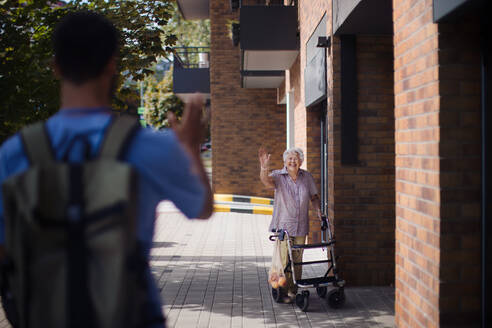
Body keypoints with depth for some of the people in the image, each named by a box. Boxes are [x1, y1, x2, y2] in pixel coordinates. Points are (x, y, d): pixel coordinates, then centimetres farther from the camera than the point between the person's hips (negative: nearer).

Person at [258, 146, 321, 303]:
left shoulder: (307, 176, 6)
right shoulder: (278, 176, -5)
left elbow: (314, 197, 14)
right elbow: (266, 181, -27)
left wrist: (319, 212, -1)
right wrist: (264, 167, -46)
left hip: (301, 227, 3)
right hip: (283, 225, -3)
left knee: (297, 260, 9)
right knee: (284, 260, -6)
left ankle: (294, 291, 20)